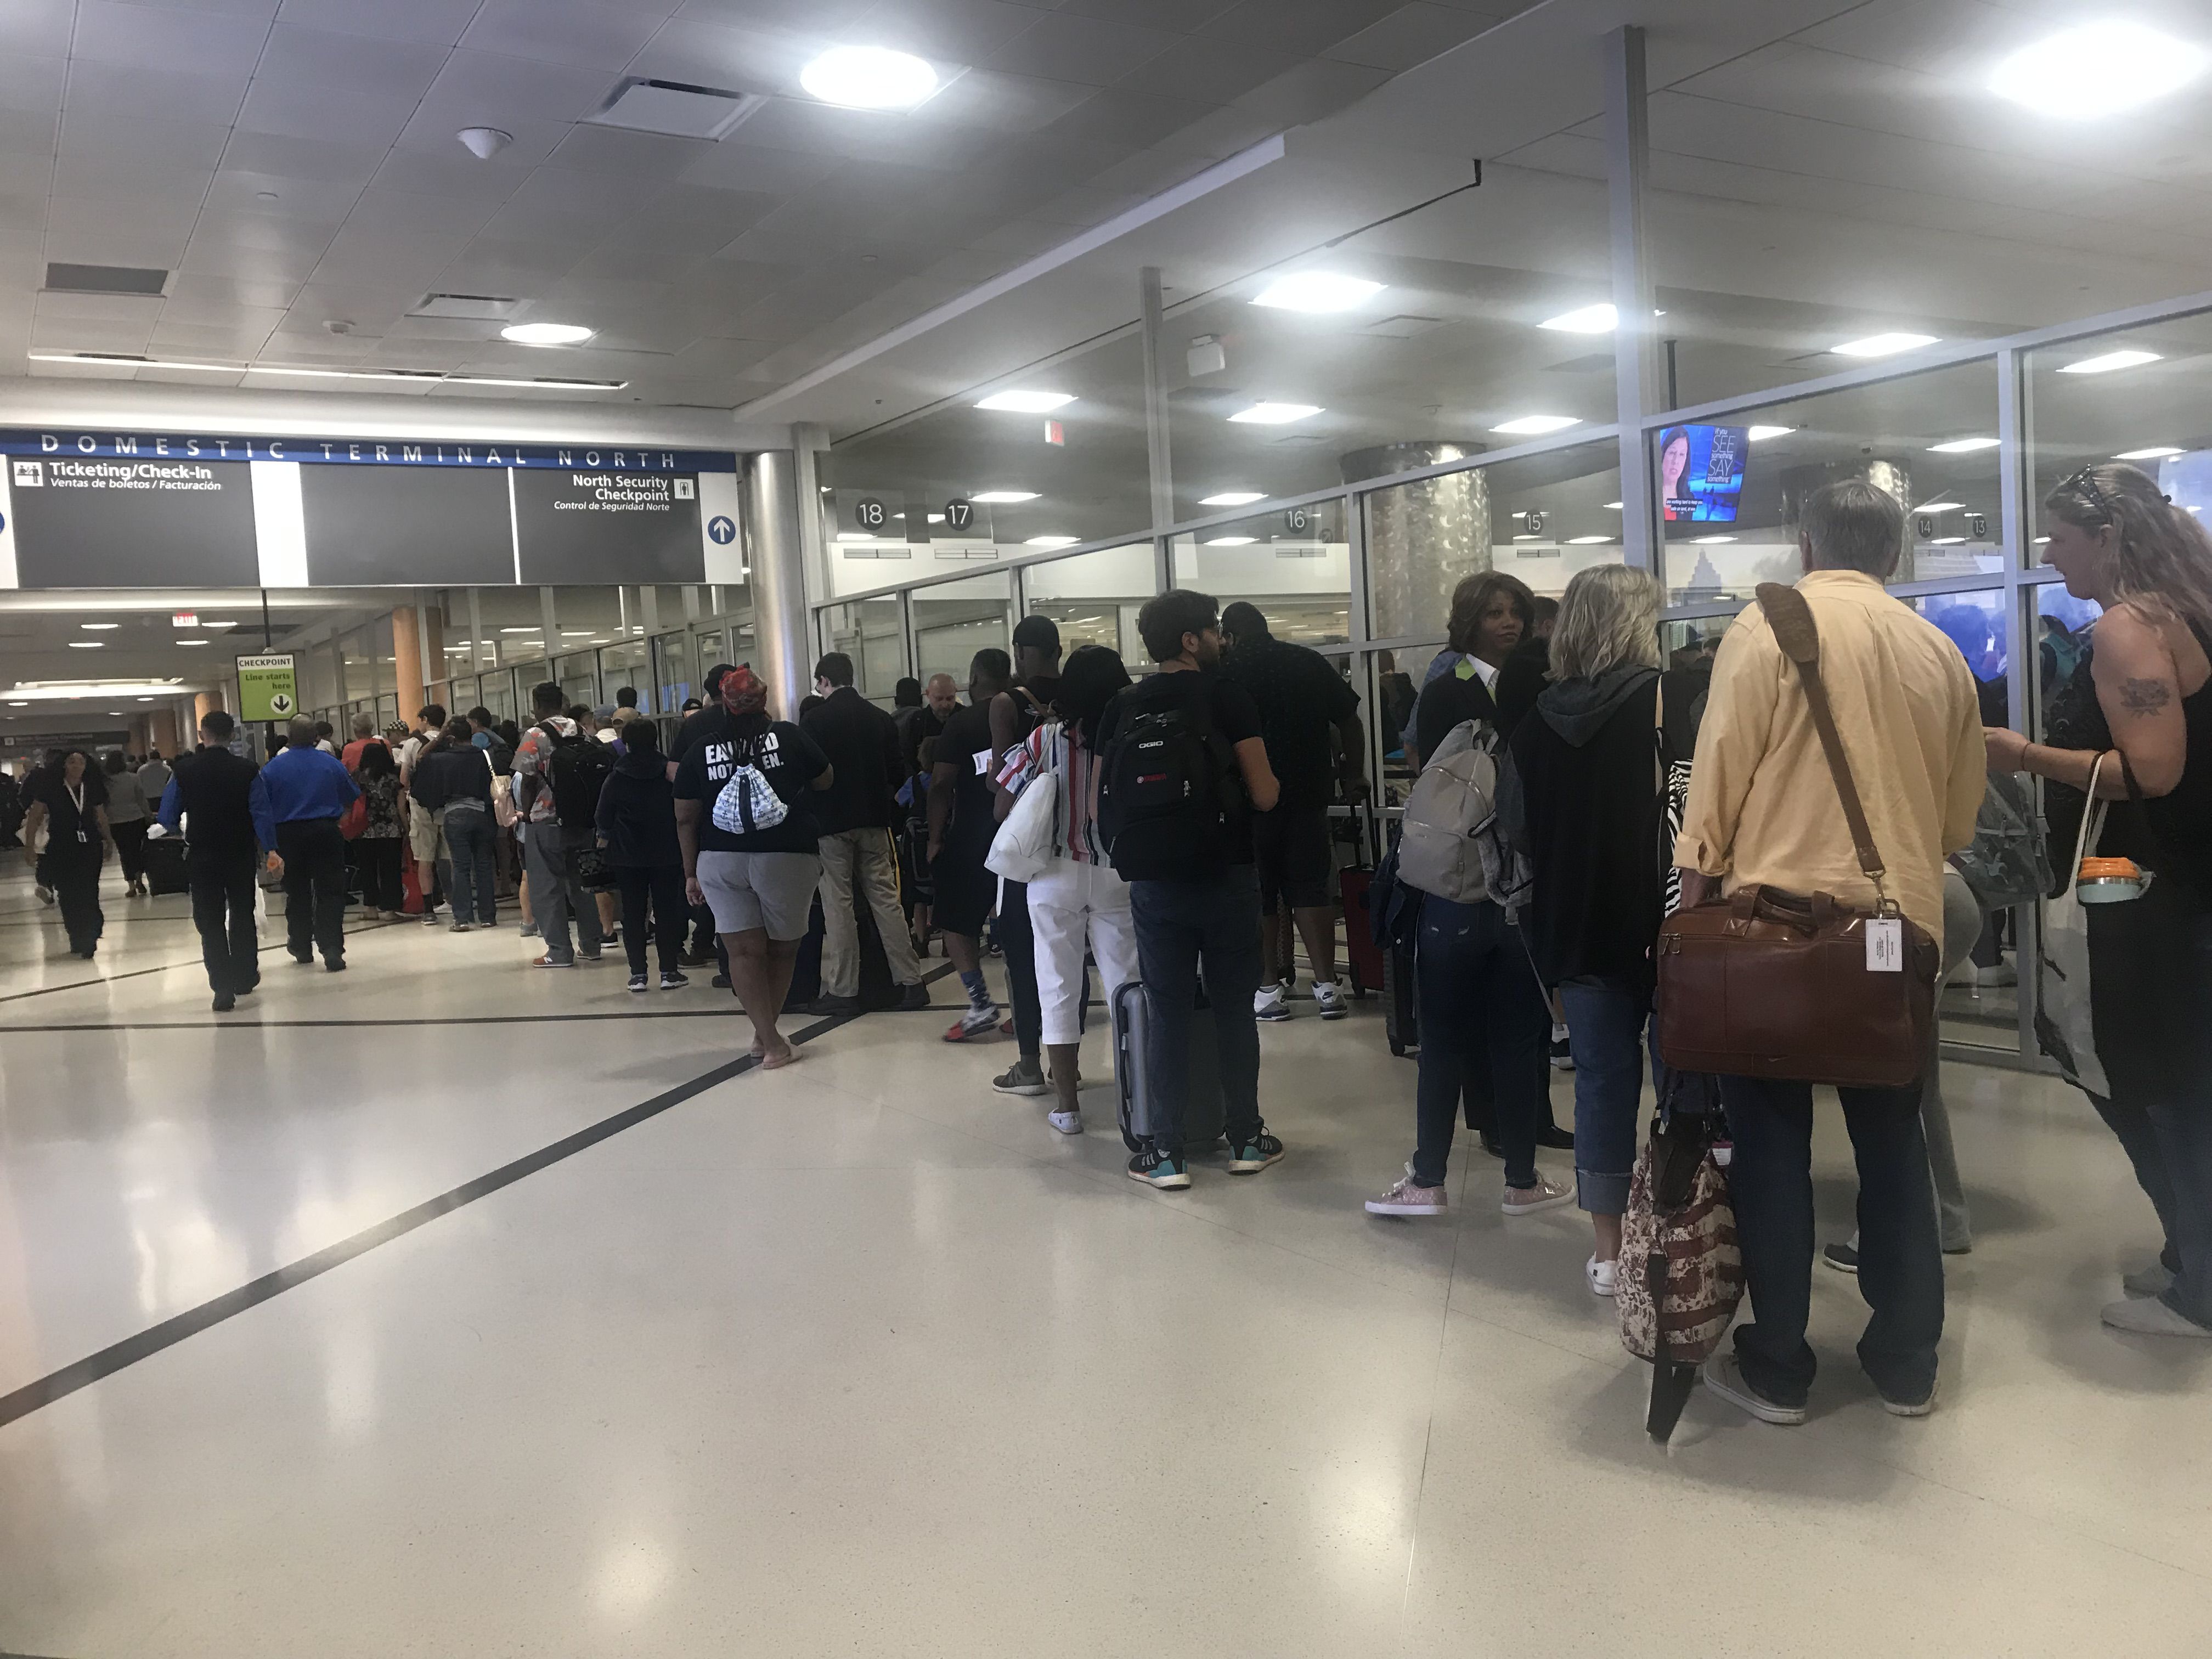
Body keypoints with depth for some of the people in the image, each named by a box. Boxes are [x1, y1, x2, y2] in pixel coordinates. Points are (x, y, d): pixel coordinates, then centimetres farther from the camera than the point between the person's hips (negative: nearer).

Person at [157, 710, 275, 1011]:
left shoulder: (184, 771, -7)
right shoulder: (248, 770, -8)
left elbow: (168, 819, -3)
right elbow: (263, 813, -13)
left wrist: (180, 830, 18)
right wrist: (270, 850, -9)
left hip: (201, 857, -1)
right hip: (241, 855, 1)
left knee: (211, 923, 4)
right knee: (243, 916, 17)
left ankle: (223, 989, -6)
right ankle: (244, 979, 29)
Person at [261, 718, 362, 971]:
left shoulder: (273, 767, -1)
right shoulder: (332, 763, -1)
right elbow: (352, 797, 9)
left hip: (289, 836, 1)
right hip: (326, 833, -1)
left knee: (297, 893, 14)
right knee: (330, 893, -1)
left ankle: (302, 950, 24)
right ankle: (332, 952, -12)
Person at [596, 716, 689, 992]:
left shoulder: (616, 779, -4)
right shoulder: (669, 773, -5)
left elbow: (603, 819, 2)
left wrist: (606, 837, 22)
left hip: (628, 855, 0)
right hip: (666, 853, 0)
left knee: (633, 913, 6)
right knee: (666, 911, 5)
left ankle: (637, 973, 4)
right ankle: (669, 971, 4)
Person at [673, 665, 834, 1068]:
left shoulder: (699, 750, 2)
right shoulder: (788, 736, -2)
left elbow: (686, 818, 5)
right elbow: (826, 780, 12)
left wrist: (691, 873, 13)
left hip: (720, 861, 1)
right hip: (785, 856, -1)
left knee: (745, 950, 0)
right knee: (782, 948, 13)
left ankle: (770, 1041, -6)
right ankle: (766, 1032, 19)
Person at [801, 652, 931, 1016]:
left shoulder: (813, 722, -8)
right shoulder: (881, 719, 5)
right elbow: (895, 772, 9)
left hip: (831, 823, -4)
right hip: (874, 821, 4)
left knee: (838, 905, 1)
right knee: (885, 898, 7)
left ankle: (843, 990, 2)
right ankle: (910, 982, 5)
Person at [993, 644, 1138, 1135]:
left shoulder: (1045, 740, -7)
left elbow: (1005, 807, -4)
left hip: (1057, 875, -1)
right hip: (1118, 875, 1)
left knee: (1059, 989, 7)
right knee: (1127, 984, 11)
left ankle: (1067, 1104, 11)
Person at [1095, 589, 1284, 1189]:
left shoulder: (1122, 706, 4)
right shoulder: (1226, 695, -6)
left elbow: (1100, 805, 5)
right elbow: (1264, 796, -9)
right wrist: (1267, 782, 13)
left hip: (1153, 884, 2)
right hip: (1226, 877, -2)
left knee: (1167, 1013, 7)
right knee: (1234, 1008, 9)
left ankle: (1166, 1151, 9)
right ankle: (1246, 1138, 17)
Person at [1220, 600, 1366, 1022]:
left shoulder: (1226, 673, -6)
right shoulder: (1310, 663, 5)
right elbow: (1349, 721, 8)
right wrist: (1354, 775, 18)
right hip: (1308, 794, 3)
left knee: (1258, 894, 6)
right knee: (1310, 889, 8)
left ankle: (1268, 991, 6)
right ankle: (1327, 987, 3)